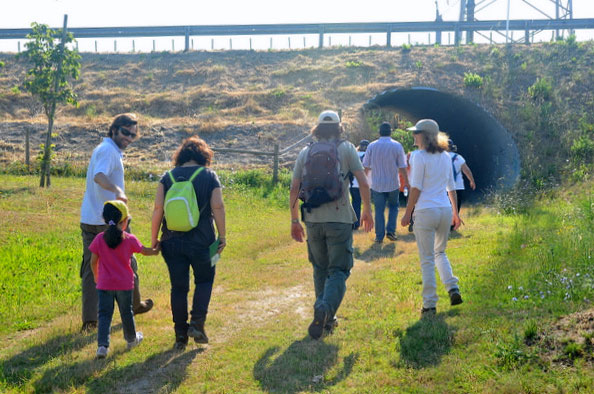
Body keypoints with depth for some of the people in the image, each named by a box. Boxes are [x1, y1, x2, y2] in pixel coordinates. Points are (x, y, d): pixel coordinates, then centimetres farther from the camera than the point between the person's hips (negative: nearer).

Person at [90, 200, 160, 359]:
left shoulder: (99, 239, -6)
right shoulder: (130, 239, -7)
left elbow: (93, 261, 0)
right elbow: (145, 251, 9)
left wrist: (96, 276, 18)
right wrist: (156, 250, 31)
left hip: (105, 284, 0)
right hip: (124, 284, 0)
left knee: (104, 314, 1)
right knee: (126, 313, 18)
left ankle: (102, 345, -14)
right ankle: (132, 339, 37)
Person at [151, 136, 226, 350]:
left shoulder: (168, 177, 4)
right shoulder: (209, 176, -1)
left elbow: (158, 209, -3)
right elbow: (217, 207, -8)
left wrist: (154, 238, 4)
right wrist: (222, 237, -2)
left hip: (172, 242, 2)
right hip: (201, 242, -2)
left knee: (178, 287, 9)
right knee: (204, 280, 18)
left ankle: (180, 335, 12)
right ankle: (197, 323, 3)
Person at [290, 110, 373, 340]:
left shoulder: (305, 153, 8)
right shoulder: (346, 149, 2)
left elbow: (294, 189, 5)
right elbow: (363, 183, -3)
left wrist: (294, 221, 13)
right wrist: (367, 211, 10)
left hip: (313, 220, 3)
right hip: (340, 220, -3)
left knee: (320, 269, 17)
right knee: (339, 270, 0)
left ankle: (326, 318, 20)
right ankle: (326, 308, -25)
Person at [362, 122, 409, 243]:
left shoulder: (372, 146, -3)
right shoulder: (397, 146, -7)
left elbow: (366, 166, 3)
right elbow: (402, 167, -6)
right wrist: (406, 182, 5)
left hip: (377, 184, 1)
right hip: (393, 183, -1)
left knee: (379, 210, 7)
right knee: (393, 207, 18)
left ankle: (379, 236, 6)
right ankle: (390, 231, 6)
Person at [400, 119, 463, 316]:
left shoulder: (419, 156, -9)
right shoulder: (445, 157, 10)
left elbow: (416, 188, -12)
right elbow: (451, 187, 15)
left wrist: (407, 213, -6)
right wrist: (455, 212, 21)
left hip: (425, 211, -6)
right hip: (445, 210, 6)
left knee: (427, 259, 1)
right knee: (440, 252, 24)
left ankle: (430, 304, 4)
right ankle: (453, 288, 7)